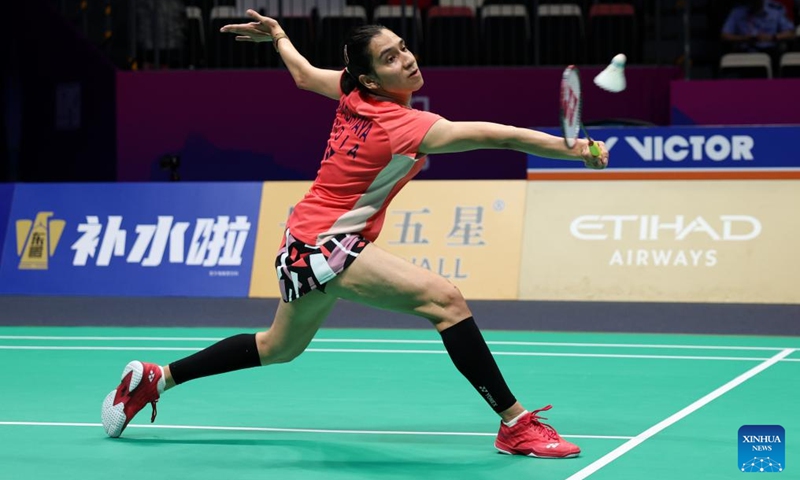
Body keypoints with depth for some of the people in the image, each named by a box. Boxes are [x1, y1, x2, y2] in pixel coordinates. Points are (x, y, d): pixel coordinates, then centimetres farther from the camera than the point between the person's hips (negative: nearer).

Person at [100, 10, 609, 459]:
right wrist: (571, 149, -44)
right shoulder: (403, 126, -25)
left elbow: (304, 73, 19)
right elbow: (490, 134, -36)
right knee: (445, 299, -23)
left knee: (279, 348, 29)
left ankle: (153, 379, 39)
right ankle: (516, 424, -23)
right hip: (326, 243, -10)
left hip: (307, 241, 10)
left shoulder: (354, 93, -1)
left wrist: (278, 37, 39)